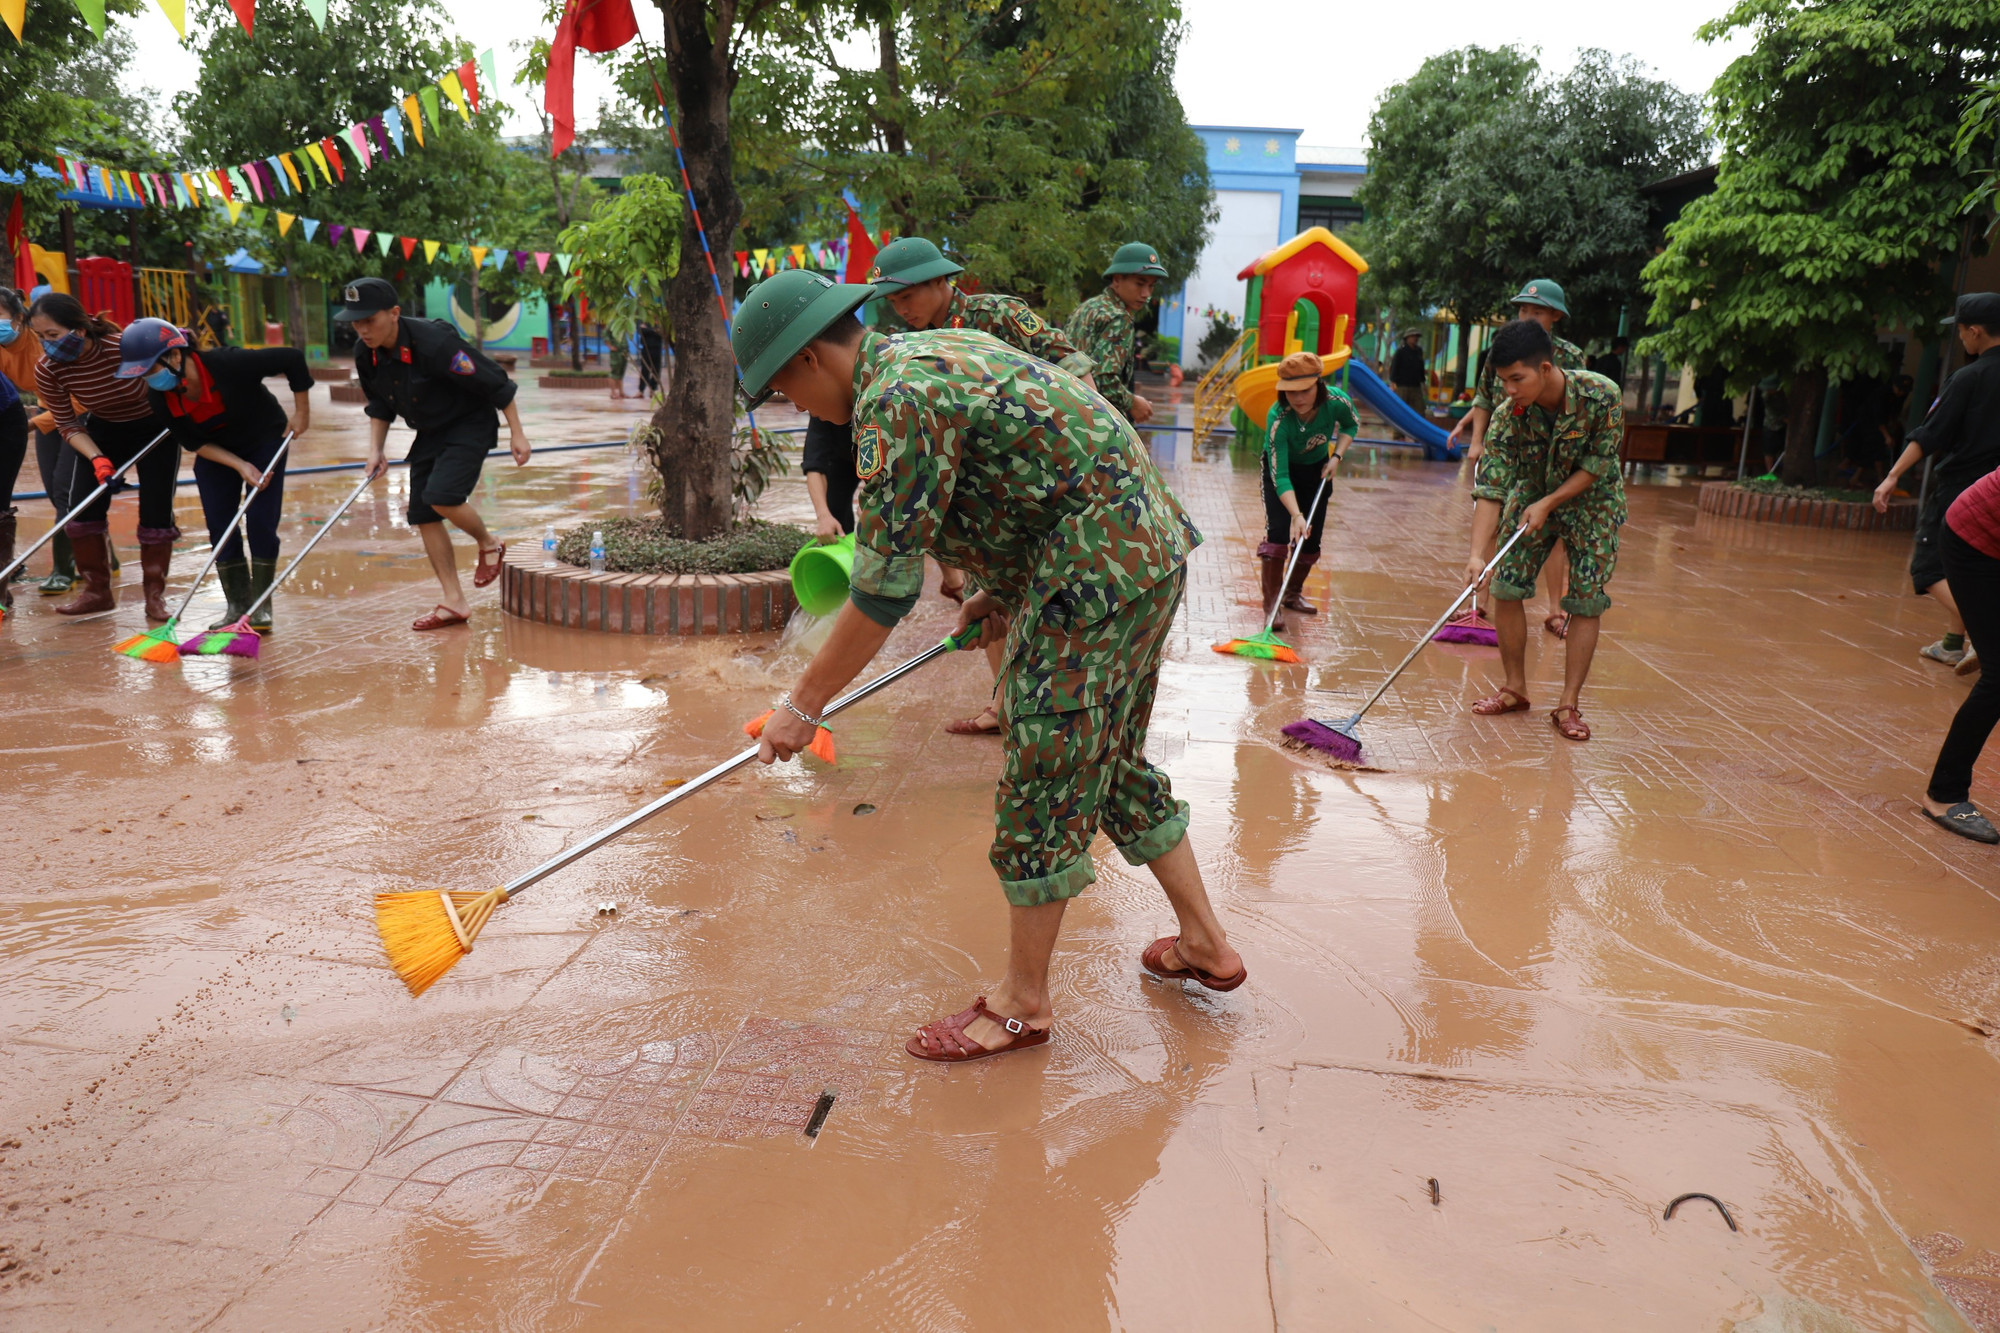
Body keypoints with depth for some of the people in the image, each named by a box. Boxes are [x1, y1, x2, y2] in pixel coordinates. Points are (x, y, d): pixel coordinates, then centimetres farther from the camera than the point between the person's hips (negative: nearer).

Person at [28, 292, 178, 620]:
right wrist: (96, 458, -27)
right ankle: (96, 590, 9)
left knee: (156, 513, -6)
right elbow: (68, 425, -10)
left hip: (156, 429, -3)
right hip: (103, 431, 4)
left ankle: (155, 595, 8)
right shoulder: (47, 371, -19)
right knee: (81, 506, -5)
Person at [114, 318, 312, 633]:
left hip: (265, 441, -4)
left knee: (261, 522, -9)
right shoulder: (162, 397, -20)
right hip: (216, 454, 4)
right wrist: (239, 465, -21)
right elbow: (193, 443, -9)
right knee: (219, 527, -3)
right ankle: (238, 605, 6)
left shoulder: (229, 364, -35)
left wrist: (302, 412, -18)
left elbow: (293, 359, -27)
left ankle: (261, 607, 0)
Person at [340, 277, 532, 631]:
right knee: (422, 516, 2)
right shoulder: (366, 356, -7)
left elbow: (494, 383, -21)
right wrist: (376, 450, 0)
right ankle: (454, 603, 10)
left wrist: (516, 433, -17)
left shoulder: (434, 342, -28)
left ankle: (488, 546, 6)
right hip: (429, 435, 8)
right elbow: (380, 406, 12)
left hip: (470, 426, -8)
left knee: (442, 497, -26)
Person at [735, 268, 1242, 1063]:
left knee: (1044, 782, -1)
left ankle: (1023, 1004, 13)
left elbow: (885, 588, -18)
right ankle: (1204, 943, 32)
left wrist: (805, 702, -9)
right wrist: (997, 591, 31)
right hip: (1151, 550, 11)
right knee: (1114, 765, 20)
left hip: (1098, 572, -11)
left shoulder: (897, 400, -17)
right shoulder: (934, 354, 15)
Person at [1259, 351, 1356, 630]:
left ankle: (1293, 593, 28)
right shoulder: (1277, 418, -38)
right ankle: (1271, 602, -13)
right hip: (1280, 468, -4)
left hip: (1317, 469, 4)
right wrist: (1296, 515, -52)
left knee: (1311, 539, 6)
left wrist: (1336, 456, -17)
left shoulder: (1337, 402, -29)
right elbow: (1280, 476, -41)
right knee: (1278, 530, -20)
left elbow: (1352, 425, -2)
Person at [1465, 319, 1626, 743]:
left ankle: (1569, 705, 2)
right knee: (1506, 588, -5)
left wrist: (1548, 503, -24)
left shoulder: (1602, 396, -30)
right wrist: (1478, 553, -37)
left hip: (1592, 503, -2)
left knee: (1586, 602, -6)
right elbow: (1491, 490, -27)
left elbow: (1597, 465, -19)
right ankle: (1515, 689, 11)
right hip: (1532, 496, 2)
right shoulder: (1510, 415, -24)